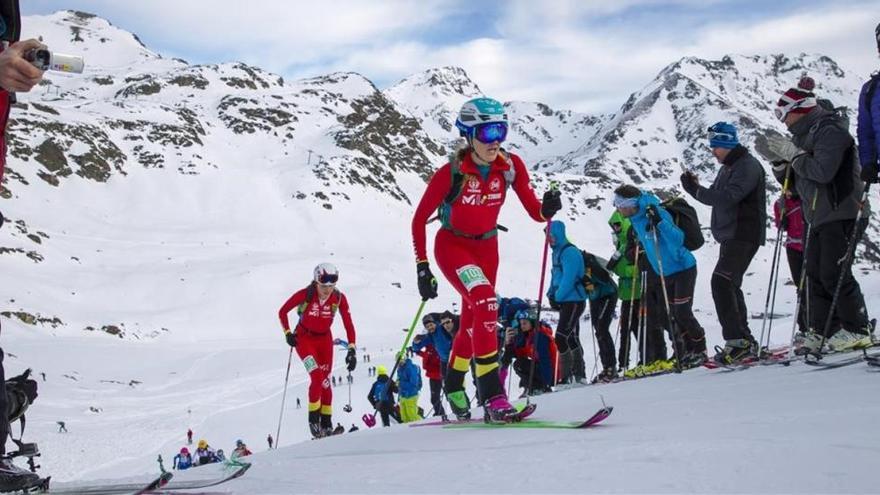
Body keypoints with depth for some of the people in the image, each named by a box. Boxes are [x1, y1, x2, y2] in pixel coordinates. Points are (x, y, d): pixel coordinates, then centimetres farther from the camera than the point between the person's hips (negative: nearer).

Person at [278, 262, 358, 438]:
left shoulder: (339, 298, -18)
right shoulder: (305, 294, -24)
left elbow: (349, 325, -14)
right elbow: (282, 312, -9)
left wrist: (351, 350, -20)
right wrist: (288, 333, -15)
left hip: (325, 339, 3)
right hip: (304, 338, -3)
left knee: (325, 381, 4)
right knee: (317, 378, -19)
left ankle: (326, 423, 19)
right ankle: (313, 419, -4)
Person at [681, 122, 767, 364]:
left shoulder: (748, 166, -12)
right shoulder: (727, 168, 19)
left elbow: (727, 198, -24)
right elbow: (715, 197, 17)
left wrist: (696, 190, -20)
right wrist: (695, 188, -2)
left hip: (744, 235, -10)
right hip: (729, 236, 10)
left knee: (721, 282, -20)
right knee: (730, 286, 13)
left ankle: (737, 340, -21)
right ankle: (744, 342, 21)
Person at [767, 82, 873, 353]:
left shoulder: (830, 130, -12)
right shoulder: (806, 135, 17)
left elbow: (822, 171, -25)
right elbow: (796, 179, 18)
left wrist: (793, 154, -16)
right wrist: (782, 160, 0)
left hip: (840, 213, -9)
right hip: (819, 217, 9)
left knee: (835, 274, -9)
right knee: (815, 275, 7)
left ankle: (858, 330, 1)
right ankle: (822, 331, 11)